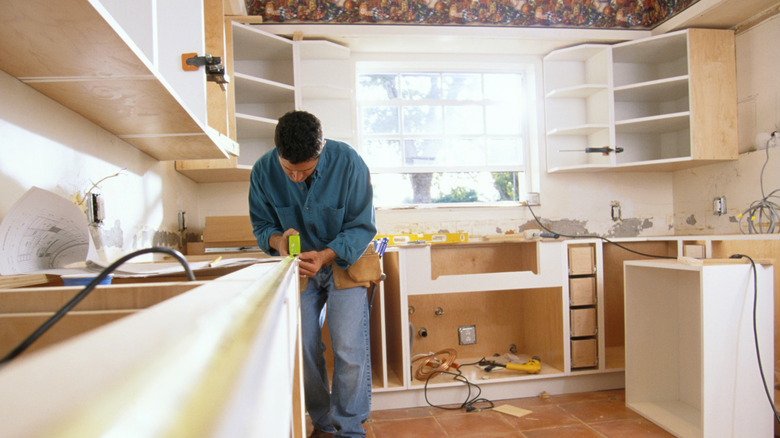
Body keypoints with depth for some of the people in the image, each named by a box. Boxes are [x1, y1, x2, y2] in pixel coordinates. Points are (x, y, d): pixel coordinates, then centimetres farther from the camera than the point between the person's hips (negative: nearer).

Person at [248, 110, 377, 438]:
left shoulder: (347, 162, -24)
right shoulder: (263, 171, -15)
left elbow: (362, 226, -18)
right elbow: (262, 224, -4)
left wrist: (326, 255, -34)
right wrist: (278, 240, -28)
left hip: (345, 261, -3)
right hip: (299, 265, 3)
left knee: (349, 349, -9)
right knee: (304, 348, 6)